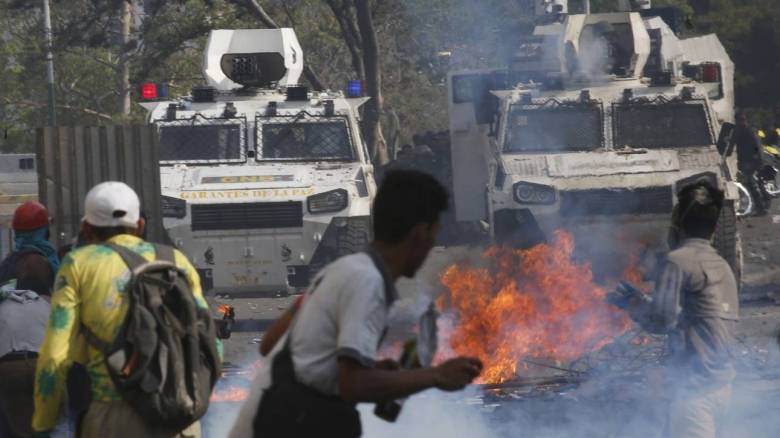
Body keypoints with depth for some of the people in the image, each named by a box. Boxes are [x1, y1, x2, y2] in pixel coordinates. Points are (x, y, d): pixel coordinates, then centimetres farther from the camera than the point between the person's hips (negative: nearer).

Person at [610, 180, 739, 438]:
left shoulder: (679, 261, -9)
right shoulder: (722, 266, 16)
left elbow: (662, 320, -13)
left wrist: (633, 303, 6)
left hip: (695, 387, -9)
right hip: (720, 384, 9)